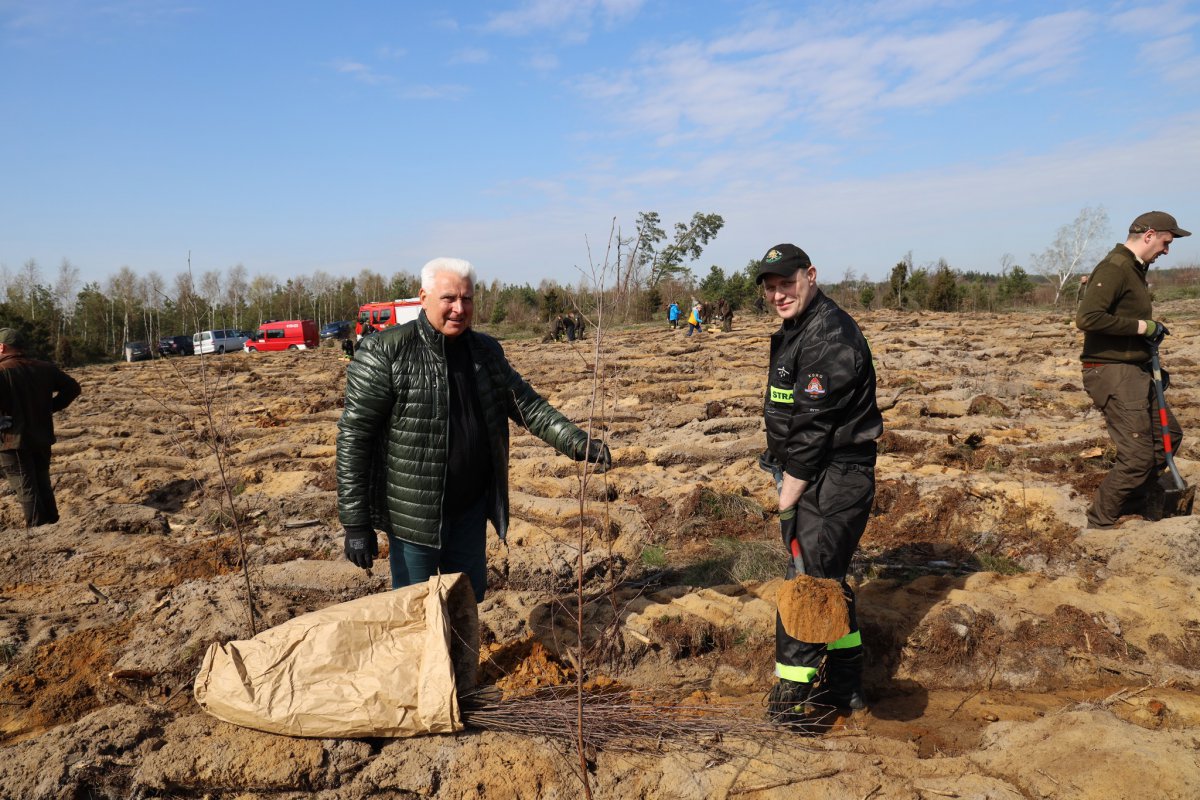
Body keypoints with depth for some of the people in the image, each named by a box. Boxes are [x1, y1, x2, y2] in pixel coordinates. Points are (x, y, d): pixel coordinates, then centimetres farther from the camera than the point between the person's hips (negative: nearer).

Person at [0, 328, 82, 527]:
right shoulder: (45, 368, 4)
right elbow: (72, 387, 9)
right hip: (42, 437, 6)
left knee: (26, 489, 2)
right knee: (43, 485, 18)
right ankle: (52, 525, 23)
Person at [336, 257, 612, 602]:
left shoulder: (486, 351, 5)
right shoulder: (385, 352, -13)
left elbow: (527, 404, 7)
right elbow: (354, 436, -13)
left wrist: (578, 443, -10)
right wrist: (355, 523, -15)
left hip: (471, 506, 6)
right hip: (413, 512, -5)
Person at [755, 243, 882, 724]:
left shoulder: (829, 337, -20)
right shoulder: (794, 332, 14)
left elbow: (813, 428, -22)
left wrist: (786, 500, -17)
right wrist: (785, 486, 13)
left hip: (835, 480, -11)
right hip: (812, 476, 11)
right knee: (828, 580, 18)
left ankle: (790, 699, 3)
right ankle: (846, 686, 32)